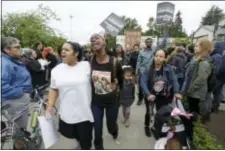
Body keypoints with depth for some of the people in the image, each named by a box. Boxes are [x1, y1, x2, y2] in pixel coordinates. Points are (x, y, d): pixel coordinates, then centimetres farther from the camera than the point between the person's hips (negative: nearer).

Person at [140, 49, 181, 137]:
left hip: (163, 96, 1)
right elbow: (143, 82, -24)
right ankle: (147, 127, 46)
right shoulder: (148, 70, -16)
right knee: (148, 112, 17)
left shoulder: (168, 69, -11)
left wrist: (176, 92, -28)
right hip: (150, 95, -1)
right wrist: (148, 94, -37)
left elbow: (174, 80, -13)